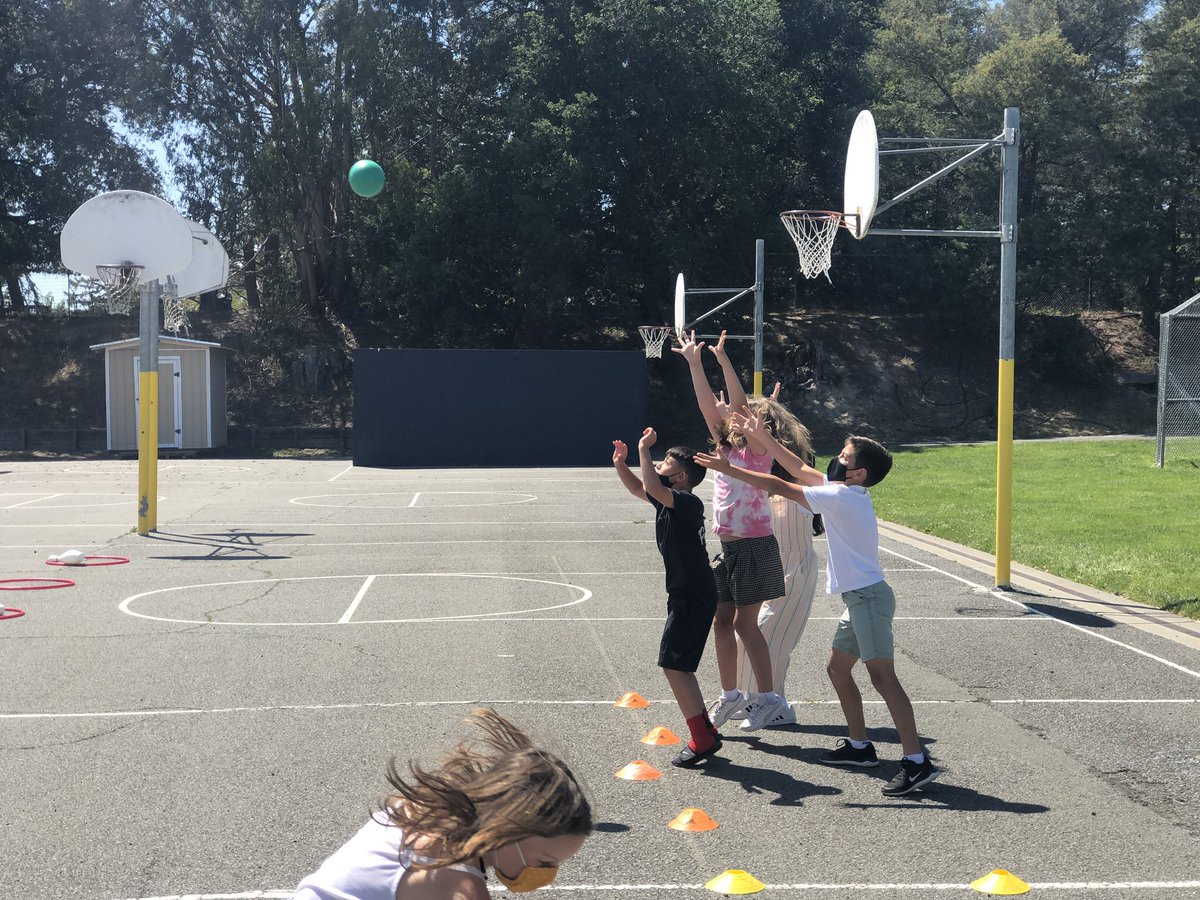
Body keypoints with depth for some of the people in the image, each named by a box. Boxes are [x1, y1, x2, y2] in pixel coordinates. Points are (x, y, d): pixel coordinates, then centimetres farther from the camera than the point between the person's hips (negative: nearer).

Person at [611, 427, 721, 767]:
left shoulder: (688, 503, -19)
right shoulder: (667, 500, 9)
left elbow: (651, 487, -34)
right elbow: (639, 488, 24)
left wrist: (643, 448, -24)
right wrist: (620, 464, 7)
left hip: (693, 598, -10)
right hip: (684, 595, 10)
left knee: (673, 663, -11)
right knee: (679, 665, 15)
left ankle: (702, 739, -7)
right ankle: (704, 730, 24)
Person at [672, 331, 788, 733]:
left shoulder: (758, 450, -8)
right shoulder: (725, 448, 10)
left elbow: (741, 405, -20)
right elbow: (707, 405, 5)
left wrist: (723, 360, -24)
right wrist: (694, 363, -1)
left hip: (754, 546, -7)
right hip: (727, 546, 7)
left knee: (744, 623, -4)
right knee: (722, 621, 10)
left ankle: (768, 697, 7)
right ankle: (730, 695, 21)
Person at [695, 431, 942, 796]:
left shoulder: (841, 496, -15)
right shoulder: (844, 491, 12)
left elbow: (778, 486, -13)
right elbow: (799, 469, 21)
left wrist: (728, 468, -7)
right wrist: (762, 435, 22)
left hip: (868, 597, -10)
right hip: (859, 598, 10)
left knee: (882, 675, -15)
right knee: (837, 669, 17)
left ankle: (917, 761, -17)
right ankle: (859, 745, 26)